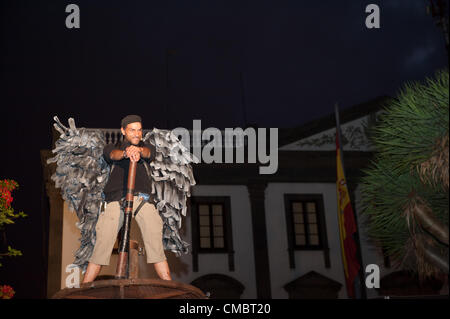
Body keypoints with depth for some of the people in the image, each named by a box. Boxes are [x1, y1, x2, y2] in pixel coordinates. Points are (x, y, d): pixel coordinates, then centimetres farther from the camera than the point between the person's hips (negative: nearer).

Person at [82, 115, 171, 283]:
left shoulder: (146, 147, 24)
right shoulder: (112, 148, 22)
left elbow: (149, 153, -2)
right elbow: (112, 154, -3)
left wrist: (138, 151, -28)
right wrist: (126, 153, -29)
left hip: (142, 199, 1)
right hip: (115, 200, 0)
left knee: (155, 244, -12)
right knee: (102, 245, -9)